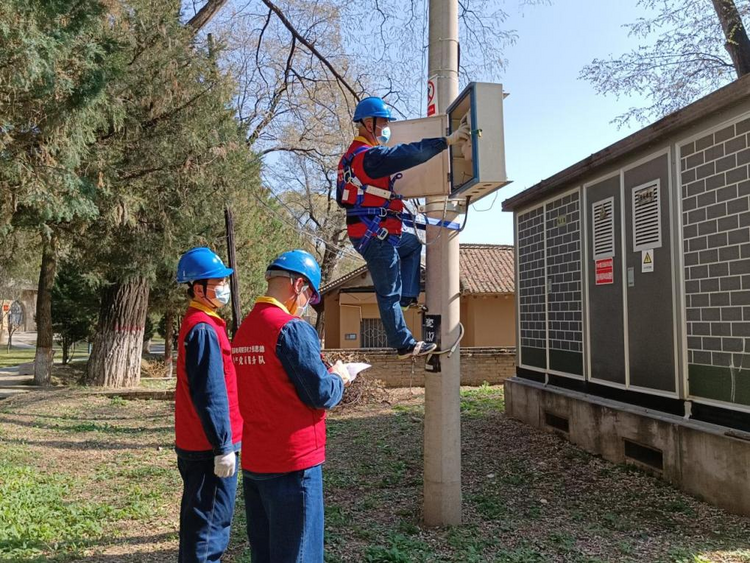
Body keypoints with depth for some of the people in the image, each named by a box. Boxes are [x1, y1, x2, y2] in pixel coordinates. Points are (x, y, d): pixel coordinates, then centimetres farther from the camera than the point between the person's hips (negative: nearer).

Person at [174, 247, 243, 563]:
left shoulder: (198, 323, 13)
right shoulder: (204, 329, -19)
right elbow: (210, 394, -23)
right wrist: (223, 447, -20)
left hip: (194, 443, 10)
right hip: (210, 447, -10)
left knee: (198, 521, 21)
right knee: (211, 525, 0)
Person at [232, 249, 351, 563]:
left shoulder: (244, 329, 8)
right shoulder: (292, 328, -17)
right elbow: (322, 395, -17)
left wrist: (316, 368, 13)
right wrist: (338, 377, 3)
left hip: (253, 462, 8)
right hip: (292, 463, -8)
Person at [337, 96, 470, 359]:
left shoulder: (353, 154, 15)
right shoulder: (370, 155, -19)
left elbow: (341, 198, 22)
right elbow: (408, 154, -32)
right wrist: (447, 141, -31)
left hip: (371, 233, 10)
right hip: (374, 235, -10)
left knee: (413, 245, 30)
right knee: (389, 292, -2)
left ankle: (407, 297, 23)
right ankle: (405, 345, 8)